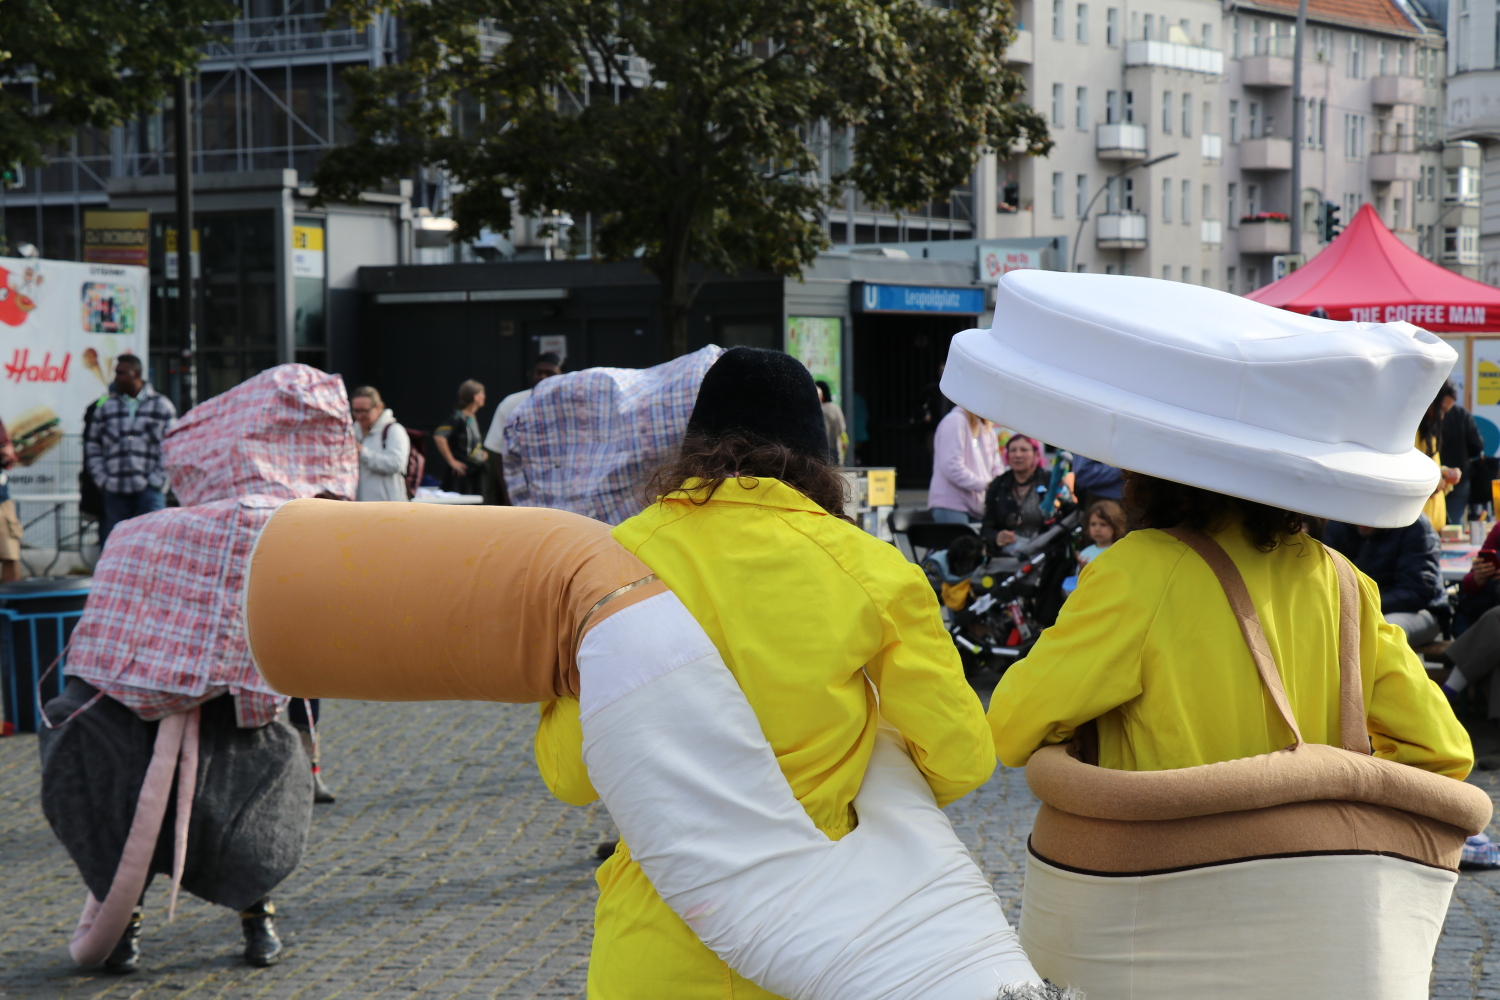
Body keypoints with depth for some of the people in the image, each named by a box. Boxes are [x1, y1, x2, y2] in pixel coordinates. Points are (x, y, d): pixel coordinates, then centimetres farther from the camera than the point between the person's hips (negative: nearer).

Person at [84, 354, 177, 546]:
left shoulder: (161, 406, 6)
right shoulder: (106, 407, 13)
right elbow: (92, 445, 15)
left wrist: (158, 479, -6)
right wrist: (102, 479, 4)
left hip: (149, 489, -3)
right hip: (115, 492, 3)